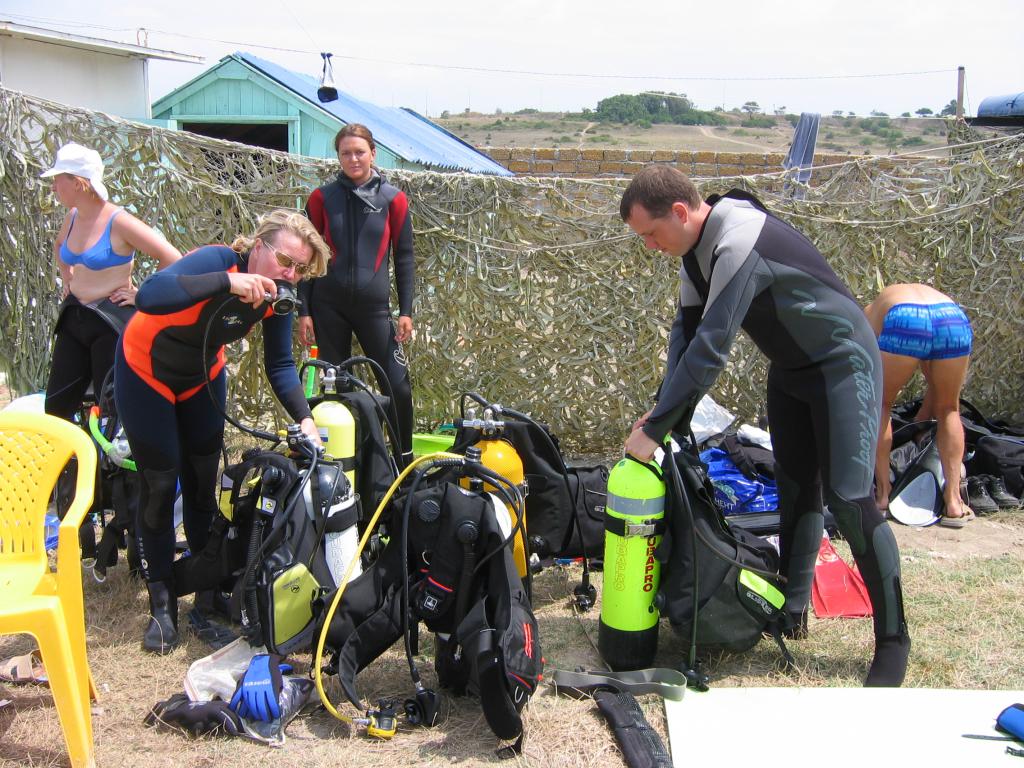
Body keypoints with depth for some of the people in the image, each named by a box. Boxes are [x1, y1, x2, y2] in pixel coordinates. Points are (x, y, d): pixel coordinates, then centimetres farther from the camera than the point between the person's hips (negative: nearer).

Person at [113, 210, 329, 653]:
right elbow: (149, 296, -50)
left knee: (203, 481, 8)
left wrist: (304, 418, -24)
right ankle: (162, 606, 6)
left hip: (202, 378, 6)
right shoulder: (218, 261, -34)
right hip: (146, 372, -5)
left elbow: (280, 365, -10)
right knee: (159, 484, -4)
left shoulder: (277, 297, -15)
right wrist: (227, 283, -56)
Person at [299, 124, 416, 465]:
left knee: (398, 385, -5)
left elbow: (404, 258, 4)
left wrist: (406, 311, -1)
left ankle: (405, 458, 12)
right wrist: (304, 311, 0)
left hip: (374, 307, -1)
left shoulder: (393, 199, 2)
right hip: (329, 306, 1)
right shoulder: (322, 198, 3)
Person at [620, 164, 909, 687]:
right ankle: (793, 609, 24)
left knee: (848, 500, -11)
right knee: (795, 488, 13)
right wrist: (663, 409, -7)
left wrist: (655, 428, -28)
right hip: (789, 367, 9)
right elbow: (686, 330, 3)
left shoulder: (739, 241, -32)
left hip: (841, 363, -9)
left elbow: (710, 348, -34)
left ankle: (892, 640, 0)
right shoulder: (697, 247, -2)